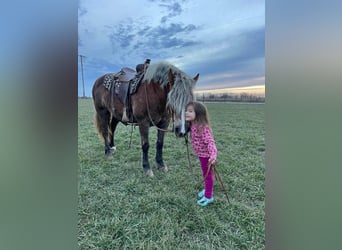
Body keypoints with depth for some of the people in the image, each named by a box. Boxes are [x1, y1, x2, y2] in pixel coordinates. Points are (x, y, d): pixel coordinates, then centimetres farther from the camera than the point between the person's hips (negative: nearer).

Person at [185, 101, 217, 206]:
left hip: (206, 155, -8)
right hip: (201, 154, 8)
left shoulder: (203, 128, -32)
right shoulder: (193, 126, -5)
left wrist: (213, 155, -52)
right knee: (205, 174, 26)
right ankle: (207, 189, 47)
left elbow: (210, 142, -39)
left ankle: (208, 196, 28)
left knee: (207, 174, 10)